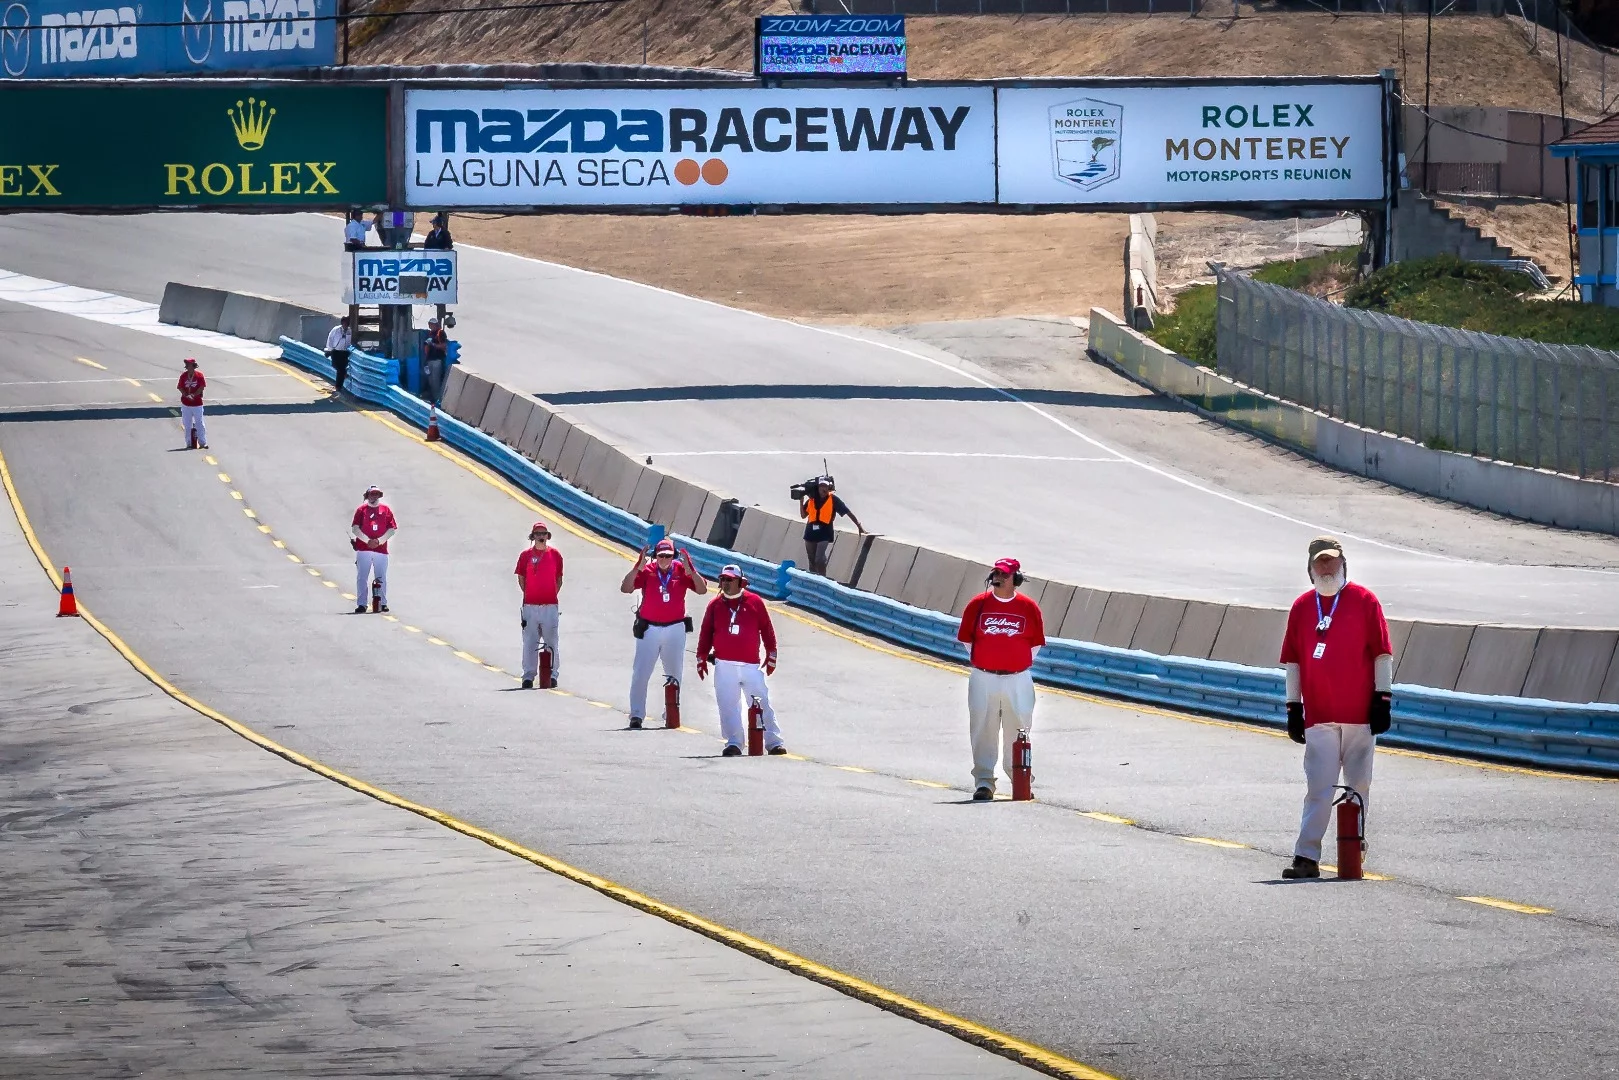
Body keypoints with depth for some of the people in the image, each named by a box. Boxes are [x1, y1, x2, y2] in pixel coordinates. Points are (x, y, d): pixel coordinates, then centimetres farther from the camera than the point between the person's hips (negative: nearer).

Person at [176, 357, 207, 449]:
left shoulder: (199, 375, -3)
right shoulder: (183, 375, 3)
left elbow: (202, 387, -6)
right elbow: (180, 387, -1)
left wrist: (194, 395, -17)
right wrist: (187, 396, -16)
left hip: (197, 403, -3)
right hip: (185, 404, 3)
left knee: (199, 423, -1)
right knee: (187, 424, 6)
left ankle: (202, 442, 4)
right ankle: (189, 443, 13)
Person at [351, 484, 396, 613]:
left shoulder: (385, 509, 9)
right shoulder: (362, 509, 6)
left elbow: (392, 529, 5)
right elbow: (355, 528, -1)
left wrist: (379, 541, -7)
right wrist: (368, 540, -11)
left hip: (381, 549, 1)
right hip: (363, 549, -1)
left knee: (381, 578, 2)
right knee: (362, 577, -3)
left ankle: (382, 603, 6)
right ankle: (361, 604, -2)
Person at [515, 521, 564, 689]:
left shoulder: (555, 554, 6)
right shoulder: (526, 555, 4)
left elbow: (559, 579, 13)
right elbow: (521, 578, 10)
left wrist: (552, 595, 6)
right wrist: (528, 594, 5)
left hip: (550, 605, 0)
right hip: (530, 605, 0)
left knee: (551, 642, 1)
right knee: (529, 642, 1)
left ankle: (552, 674, 7)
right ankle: (528, 675, 4)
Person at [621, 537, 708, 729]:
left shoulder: (681, 571, -2)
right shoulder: (646, 571, -6)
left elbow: (702, 589, -9)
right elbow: (625, 588, -16)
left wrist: (690, 570, -22)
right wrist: (637, 568, -28)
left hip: (675, 628, 2)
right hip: (649, 628, -2)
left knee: (674, 674, 11)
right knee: (640, 673, -6)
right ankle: (636, 714, -3)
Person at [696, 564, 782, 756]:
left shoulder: (754, 602, 2)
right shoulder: (715, 605, 7)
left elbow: (767, 630, 7)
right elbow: (706, 633, 11)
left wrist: (771, 656, 7)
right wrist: (701, 658, 10)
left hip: (751, 665, -1)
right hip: (724, 666, 1)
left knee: (762, 704, -2)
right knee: (728, 707, -2)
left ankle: (773, 742, 2)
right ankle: (733, 743, 3)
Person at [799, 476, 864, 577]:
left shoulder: (833, 499, -5)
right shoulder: (811, 499, 5)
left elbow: (848, 512, -1)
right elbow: (803, 515, 12)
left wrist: (859, 526, -2)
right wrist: (801, 501, -1)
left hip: (825, 534, -5)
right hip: (811, 533, 5)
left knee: (820, 561, -17)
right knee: (812, 563, 11)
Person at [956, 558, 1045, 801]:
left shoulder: (1028, 607, 2)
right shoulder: (978, 604, 2)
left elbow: (1036, 643, 9)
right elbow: (967, 639, 10)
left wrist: (1018, 664, 6)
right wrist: (986, 662, 10)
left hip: (1018, 679, 0)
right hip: (983, 678, 0)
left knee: (1018, 730, 4)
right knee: (983, 731, 0)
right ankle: (983, 782, 4)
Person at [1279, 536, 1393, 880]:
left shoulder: (1364, 601, 1)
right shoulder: (1302, 607, 9)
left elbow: (1382, 653, 1)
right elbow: (1292, 660, 12)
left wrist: (1382, 699, -4)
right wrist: (1293, 707, 8)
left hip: (1360, 714, -1)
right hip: (1318, 716, 1)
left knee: (1358, 787, 7)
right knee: (1319, 788, -6)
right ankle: (1306, 857, -10)